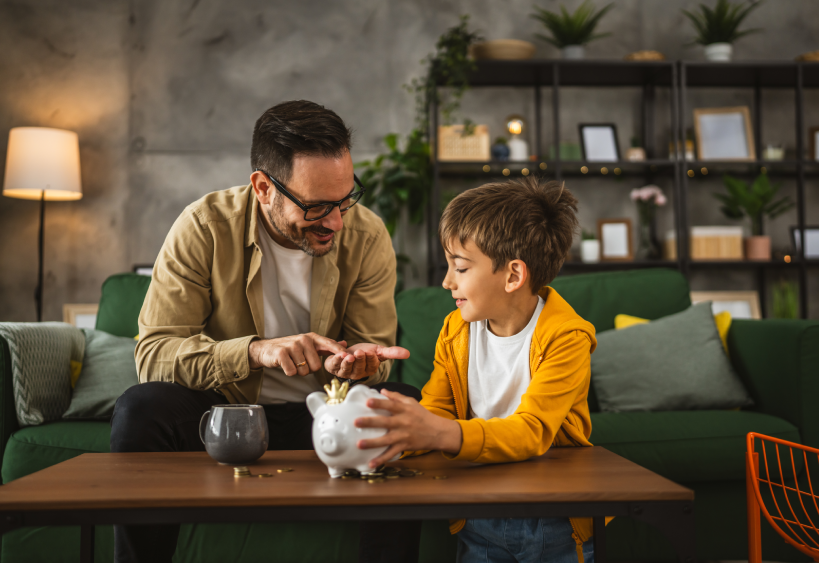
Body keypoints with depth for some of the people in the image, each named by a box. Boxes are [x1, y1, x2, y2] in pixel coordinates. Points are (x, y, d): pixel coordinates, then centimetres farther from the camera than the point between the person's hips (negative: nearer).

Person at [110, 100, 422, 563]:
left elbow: (373, 354, -1)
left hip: (321, 415, 2)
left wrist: (358, 362, -27)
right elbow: (154, 352, -18)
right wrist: (255, 350, -34)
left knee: (405, 407, -27)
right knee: (141, 409, -30)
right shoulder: (204, 227, -14)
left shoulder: (368, 236, -8)